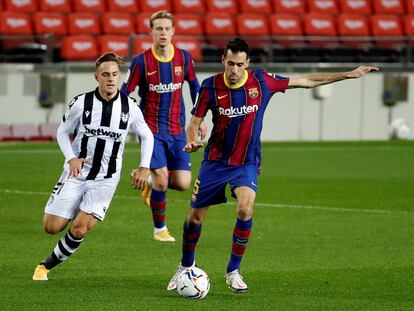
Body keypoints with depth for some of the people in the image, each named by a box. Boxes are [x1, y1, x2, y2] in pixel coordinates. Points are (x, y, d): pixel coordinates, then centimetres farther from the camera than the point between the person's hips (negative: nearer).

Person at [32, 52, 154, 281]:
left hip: (105, 180, 0)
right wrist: (71, 158, -10)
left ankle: (47, 265, 7)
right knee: (52, 227, -5)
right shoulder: (82, 103, -6)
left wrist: (144, 167, 1)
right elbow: (63, 131, 7)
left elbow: (146, 136, 12)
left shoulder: (129, 106, -4)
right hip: (76, 173, 0)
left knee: (79, 229, -15)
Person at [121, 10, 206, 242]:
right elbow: (124, 93, -3)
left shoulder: (184, 58, 0)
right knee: (161, 178, -15)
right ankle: (160, 229, 7)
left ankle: (153, 185, 31)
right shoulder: (141, 62, -10)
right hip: (152, 129, -3)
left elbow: (195, 86, 17)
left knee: (183, 183, -4)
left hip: (177, 130, 4)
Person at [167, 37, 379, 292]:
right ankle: (186, 266, 31)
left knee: (245, 209, -25)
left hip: (247, 163, -1)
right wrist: (191, 141, -26)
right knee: (195, 217, 3)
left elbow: (307, 81, -1)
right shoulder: (211, 87, -10)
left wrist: (350, 75, 0)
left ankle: (234, 271, -8)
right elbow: (195, 122, -2)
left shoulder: (261, 81, -9)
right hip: (215, 161, 1)